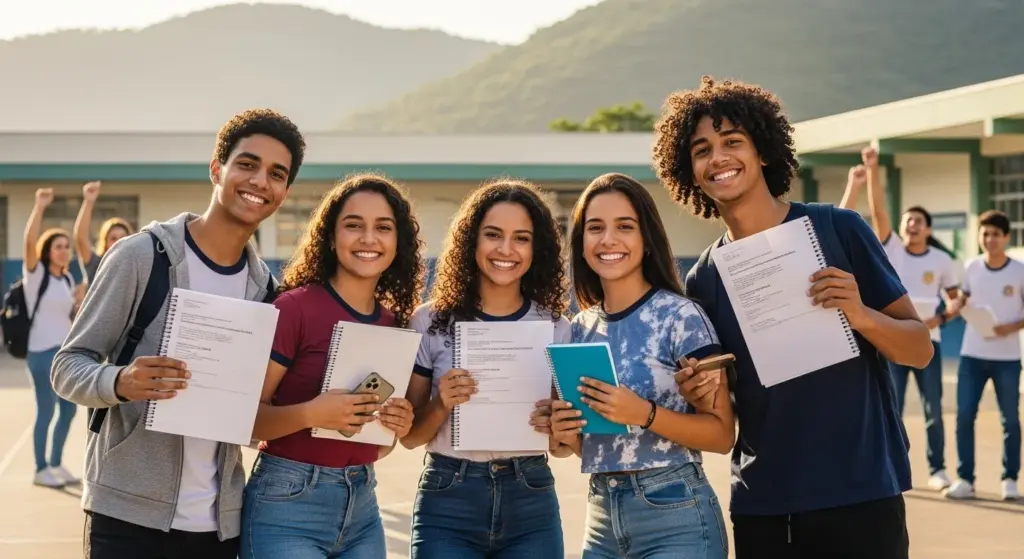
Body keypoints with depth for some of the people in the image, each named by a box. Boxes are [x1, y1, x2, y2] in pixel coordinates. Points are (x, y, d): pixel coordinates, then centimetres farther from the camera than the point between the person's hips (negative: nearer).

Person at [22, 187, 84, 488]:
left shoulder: (67, 279, 12)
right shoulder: (36, 273, -7)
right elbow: (30, 241, -25)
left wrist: (80, 302, 3)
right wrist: (40, 206, -32)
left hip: (66, 351, 7)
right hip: (42, 352, -7)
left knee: (69, 409, 11)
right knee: (46, 411, -3)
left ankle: (56, 464, 25)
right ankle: (41, 470, 9)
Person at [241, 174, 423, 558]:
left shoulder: (396, 324, 6)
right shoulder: (295, 307, -11)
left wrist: (398, 425, -4)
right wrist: (309, 414, -27)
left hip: (363, 509, 6)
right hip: (287, 506, -6)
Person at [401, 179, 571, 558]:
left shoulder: (556, 327, 2)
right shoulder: (431, 322, -3)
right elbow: (410, 436, 1)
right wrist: (441, 404, -18)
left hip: (531, 504, 2)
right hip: (448, 503, -1)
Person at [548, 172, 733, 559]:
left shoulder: (681, 316, -9)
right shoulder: (580, 329, 7)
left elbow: (722, 433, -11)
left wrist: (644, 414, -23)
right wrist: (566, 433, -4)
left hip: (675, 518, -5)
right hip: (601, 520, 5)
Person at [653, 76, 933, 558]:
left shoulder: (838, 230, -4)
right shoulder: (703, 281, 5)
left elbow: (921, 349, -1)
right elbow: (725, 416, 11)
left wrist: (862, 317, -20)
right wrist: (705, 399, -10)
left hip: (861, 494, -3)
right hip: (760, 509, 3)